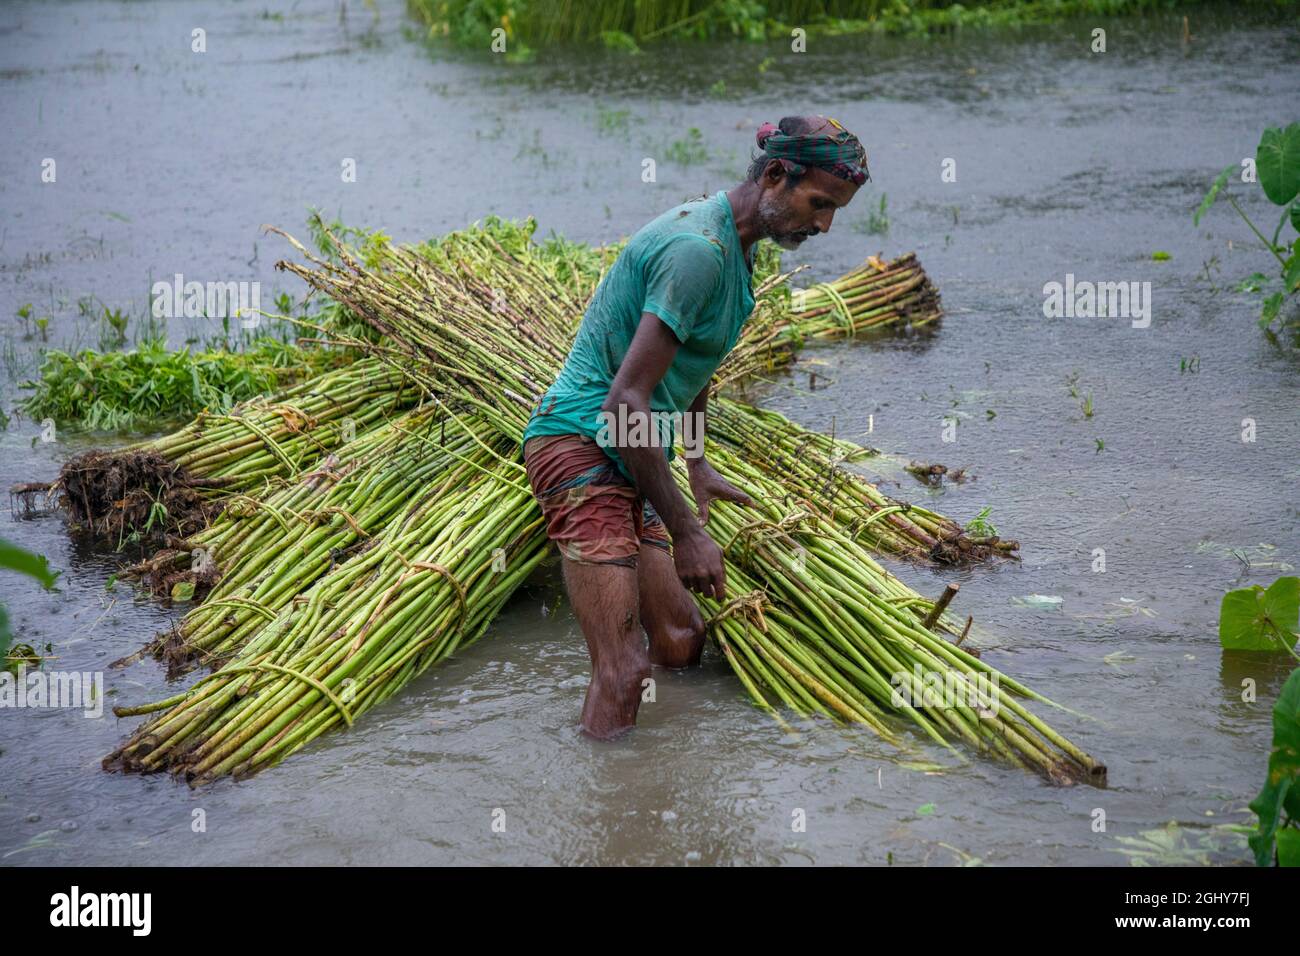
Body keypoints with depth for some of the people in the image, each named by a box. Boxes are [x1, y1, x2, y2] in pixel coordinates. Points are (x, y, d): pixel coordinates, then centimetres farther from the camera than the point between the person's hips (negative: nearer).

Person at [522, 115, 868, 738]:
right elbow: (626, 400, -25)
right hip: (582, 444, -10)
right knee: (623, 674, -16)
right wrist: (685, 533, -22)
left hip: (627, 462, 10)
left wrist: (697, 466, 35)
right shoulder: (698, 249, -21)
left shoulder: (737, 244, 12)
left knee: (681, 646, 14)